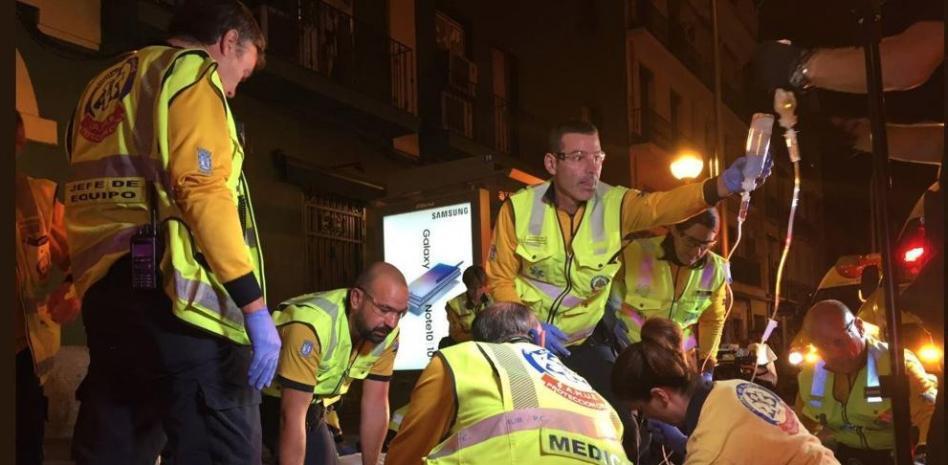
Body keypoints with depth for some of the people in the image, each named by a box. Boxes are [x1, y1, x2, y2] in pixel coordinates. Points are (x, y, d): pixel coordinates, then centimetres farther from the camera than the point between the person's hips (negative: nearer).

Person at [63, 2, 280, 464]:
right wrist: (255, 307, -16)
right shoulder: (190, 73, -1)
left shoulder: (100, 88, 24)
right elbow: (204, 193, -14)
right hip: (179, 301, -8)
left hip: (105, 297, 9)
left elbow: (84, 202, 20)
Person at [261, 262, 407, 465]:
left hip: (311, 402, 6)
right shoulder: (313, 325, -38)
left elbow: (376, 405, -7)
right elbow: (292, 417, -36)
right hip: (267, 398, -6)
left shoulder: (387, 334, -17)